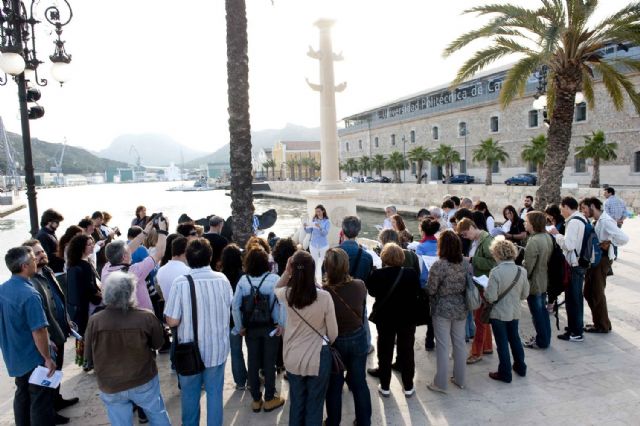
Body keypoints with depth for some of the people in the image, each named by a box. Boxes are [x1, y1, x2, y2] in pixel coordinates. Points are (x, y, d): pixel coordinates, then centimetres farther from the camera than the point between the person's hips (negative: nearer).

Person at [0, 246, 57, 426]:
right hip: (33, 358, -8)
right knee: (40, 402, 5)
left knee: (22, 395, 23)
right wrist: (48, 358, -16)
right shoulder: (29, 294, -27)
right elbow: (38, 331, -27)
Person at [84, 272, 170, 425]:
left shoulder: (94, 321, -19)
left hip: (110, 387, 1)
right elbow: (158, 344, -2)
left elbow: (88, 356, -3)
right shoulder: (146, 317, -21)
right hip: (144, 382, -1)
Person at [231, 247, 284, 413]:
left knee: (253, 362, 14)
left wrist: (240, 327, 3)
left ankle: (256, 400, 26)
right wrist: (280, 323, -8)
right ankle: (269, 399, 22)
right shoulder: (274, 279, -15)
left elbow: (235, 306, -7)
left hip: (251, 328, 2)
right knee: (269, 362, 11)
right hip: (270, 327, -2)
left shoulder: (243, 280, -7)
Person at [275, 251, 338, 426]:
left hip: (293, 359, 3)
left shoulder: (287, 295, -13)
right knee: (314, 405, 16)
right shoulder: (324, 297, -21)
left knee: (296, 403, 22)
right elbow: (333, 333, -9)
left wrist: (286, 272, -2)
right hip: (318, 359, -2)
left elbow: (276, 289, 15)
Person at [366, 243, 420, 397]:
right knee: (407, 352, 15)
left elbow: (372, 292, -3)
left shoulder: (377, 275, -19)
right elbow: (417, 292, 1)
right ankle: (408, 386, 25)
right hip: (408, 319, 1)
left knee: (385, 352, 13)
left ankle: (385, 386, 22)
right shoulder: (412, 274, -14)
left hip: (385, 319, -1)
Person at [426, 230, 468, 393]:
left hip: (442, 310, -5)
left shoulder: (439, 265, -19)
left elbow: (431, 291, -15)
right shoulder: (466, 264, -2)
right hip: (461, 309, 5)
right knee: (460, 343, 16)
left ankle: (440, 383, 13)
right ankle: (460, 379, 30)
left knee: (442, 346, 4)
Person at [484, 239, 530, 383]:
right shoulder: (522, 271, -8)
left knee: (502, 342, 7)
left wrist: (485, 292, -3)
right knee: (514, 337, 24)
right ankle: (520, 367, 38)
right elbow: (525, 294, 1)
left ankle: (505, 373, 18)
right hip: (515, 312, 5)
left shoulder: (496, 272, -24)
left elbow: (491, 297, -24)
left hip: (499, 313, -5)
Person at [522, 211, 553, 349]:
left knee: (537, 313, 5)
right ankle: (545, 338, 33)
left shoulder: (533, 242, -26)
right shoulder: (547, 237, 2)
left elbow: (528, 267, -23)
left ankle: (541, 342, 18)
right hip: (544, 281, 9)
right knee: (542, 310, 21)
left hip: (534, 283, -9)